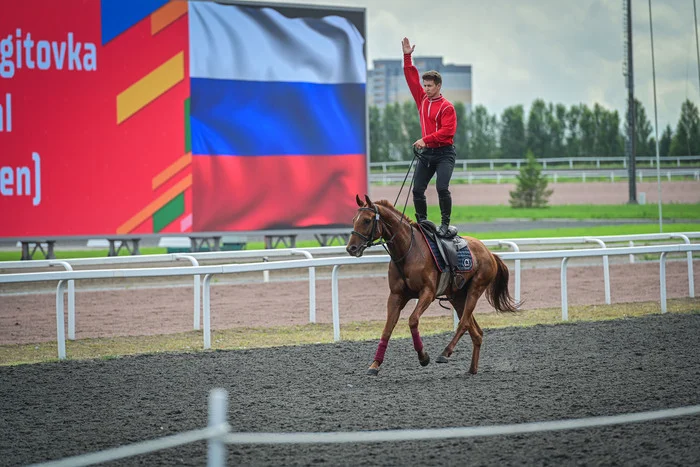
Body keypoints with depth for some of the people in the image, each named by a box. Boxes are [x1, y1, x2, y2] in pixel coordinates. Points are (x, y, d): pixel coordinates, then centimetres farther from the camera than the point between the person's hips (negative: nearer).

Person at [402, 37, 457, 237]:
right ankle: (422, 223, 11)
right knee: (417, 190, 2)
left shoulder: (446, 107, -10)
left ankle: (445, 224, -12)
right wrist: (407, 57, 10)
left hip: (444, 153, -7)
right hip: (426, 153, 7)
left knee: (442, 187, -19)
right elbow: (412, 78, 14)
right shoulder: (422, 100, 9)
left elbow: (447, 130, -20)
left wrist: (426, 139, -25)